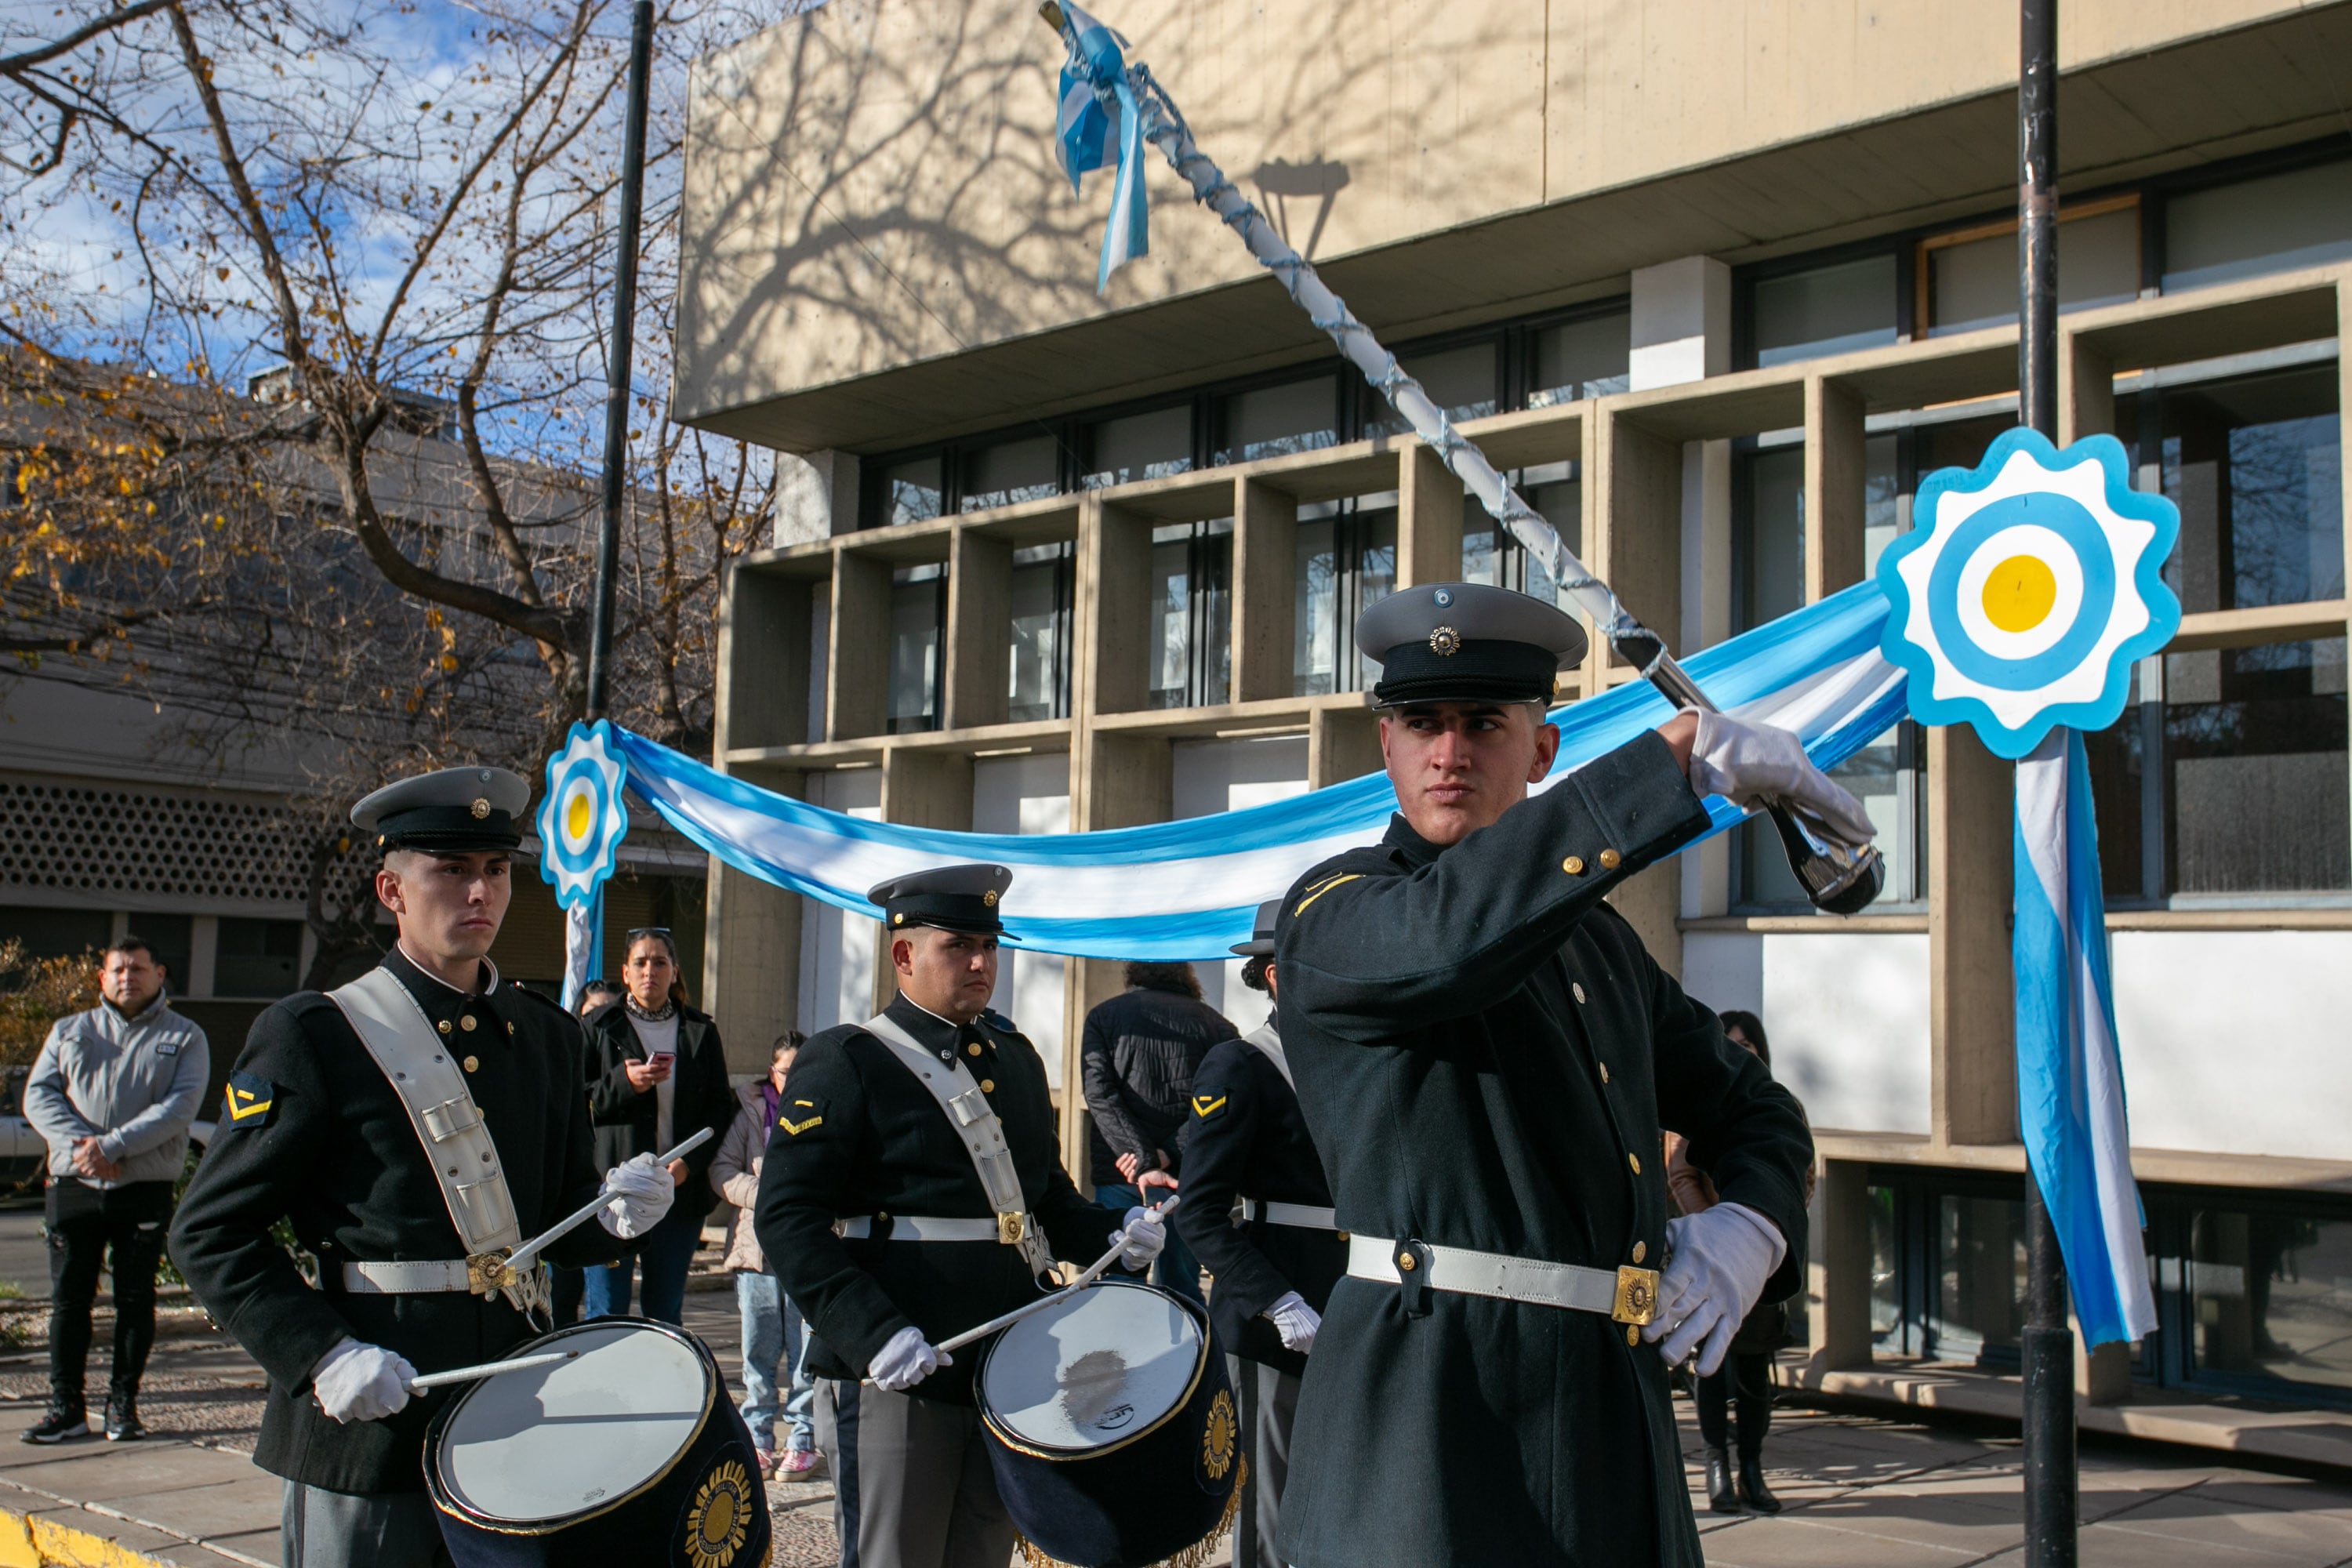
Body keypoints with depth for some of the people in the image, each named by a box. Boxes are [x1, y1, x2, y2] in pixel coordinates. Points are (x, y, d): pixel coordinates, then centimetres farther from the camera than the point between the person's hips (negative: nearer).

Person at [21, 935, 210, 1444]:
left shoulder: (184, 1038, 5)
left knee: (136, 1298, 3)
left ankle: (123, 1404, 12)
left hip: (146, 1187, -2)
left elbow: (180, 1106, -9)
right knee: (68, 1296, 4)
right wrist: (78, 1144, -15)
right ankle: (66, 1406, 12)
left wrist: (112, 1145, -20)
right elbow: (38, 1096, 2)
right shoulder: (70, 1031, 13)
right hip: (74, 1185, 2)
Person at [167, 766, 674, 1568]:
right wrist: (321, 1355, -18)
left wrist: (613, 1215, -7)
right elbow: (211, 1232, -6)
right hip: (368, 1429, -5)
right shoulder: (313, 1035, -6)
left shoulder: (546, 1035, 11)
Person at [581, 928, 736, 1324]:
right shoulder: (600, 1027, 6)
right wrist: (623, 1084, -15)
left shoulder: (700, 1032, 10)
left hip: (681, 1189, 2)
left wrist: (690, 1162, -8)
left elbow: (721, 1106, 6)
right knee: (605, 1313, -2)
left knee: (667, 1314, 8)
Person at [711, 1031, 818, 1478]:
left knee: (807, 1351, 1)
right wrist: (763, 1194, -11)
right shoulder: (751, 1110, 8)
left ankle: (801, 1442, 11)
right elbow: (722, 1169, 5)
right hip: (757, 1244, 2)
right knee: (758, 1350, 6)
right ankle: (758, 1439, 17)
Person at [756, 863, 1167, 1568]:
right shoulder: (846, 1062, -6)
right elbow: (789, 1218, -13)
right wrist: (872, 1333, -24)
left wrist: (1111, 1233, 1)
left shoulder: (1017, 1058, 15)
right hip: (895, 1378, -6)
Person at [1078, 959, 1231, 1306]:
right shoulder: (1214, 1024, 8)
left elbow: (1099, 1094, -7)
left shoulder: (1104, 1016, 8)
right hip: (1189, 1178, 1)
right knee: (1182, 1292, 10)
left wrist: (1144, 1158, -14)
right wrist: (1171, 1154, -11)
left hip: (1120, 1174, -1)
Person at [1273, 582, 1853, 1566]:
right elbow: (1452, 932, -29)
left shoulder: (1600, 944, 16)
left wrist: (1750, 1228, 1)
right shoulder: (1330, 915, -5)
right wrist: (1685, 749, -26)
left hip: (1615, 1427, 7)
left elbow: (1751, 1109, 24)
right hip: (1429, 1428, -7)